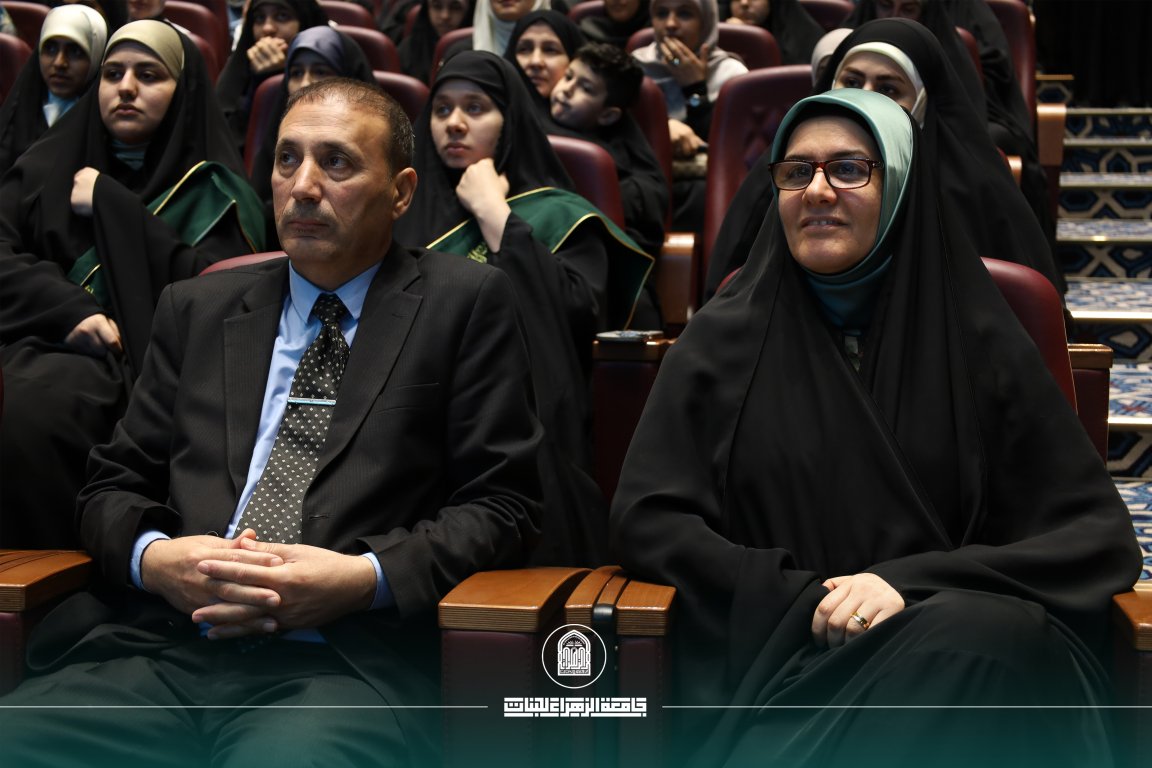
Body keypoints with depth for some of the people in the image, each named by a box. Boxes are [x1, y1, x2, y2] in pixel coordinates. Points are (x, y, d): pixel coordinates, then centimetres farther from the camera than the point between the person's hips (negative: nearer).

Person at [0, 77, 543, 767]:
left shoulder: (468, 302, 9)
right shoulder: (196, 309, 20)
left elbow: (501, 503, 4)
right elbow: (115, 485, 19)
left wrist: (367, 578, -13)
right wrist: (151, 556, -4)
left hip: (347, 665, -4)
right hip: (162, 651, 4)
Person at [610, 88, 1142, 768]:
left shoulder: (979, 341, 8)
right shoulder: (726, 338, 10)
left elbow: (1099, 534, 3)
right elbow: (646, 519, 4)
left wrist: (911, 583, -12)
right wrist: (798, 598, -11)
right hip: (772, 655, 0)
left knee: (996, 637, -36)